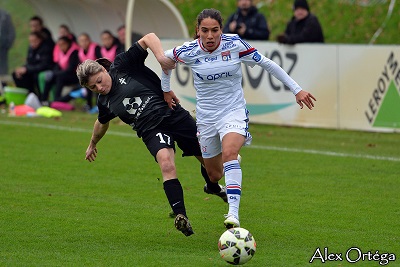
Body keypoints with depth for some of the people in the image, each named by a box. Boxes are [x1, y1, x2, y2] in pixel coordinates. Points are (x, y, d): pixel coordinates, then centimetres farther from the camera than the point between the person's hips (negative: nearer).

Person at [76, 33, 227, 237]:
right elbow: (102, 123, 31)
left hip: (174, 115, -1)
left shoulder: (121, 67, -6)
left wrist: (161, 56, -29)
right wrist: (92, 145, 46)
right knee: (166, 164, -30)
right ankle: (180, 216, -37)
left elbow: (148, 38, -12)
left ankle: (214, 188, 47)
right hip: (152, 130, 1)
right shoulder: (104, 102, 8)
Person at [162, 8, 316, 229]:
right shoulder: (189, 52, -11)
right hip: (206, 117, 2)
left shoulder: (235, 44, -12)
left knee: (229, 152, -31)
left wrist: (296, 89, 0)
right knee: (214, 174, 9)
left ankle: (233, 214, -39)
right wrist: (165, 90, 18)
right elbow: (165, 57, 11)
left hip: (234, 111, -2)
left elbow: (267, 64, -3)